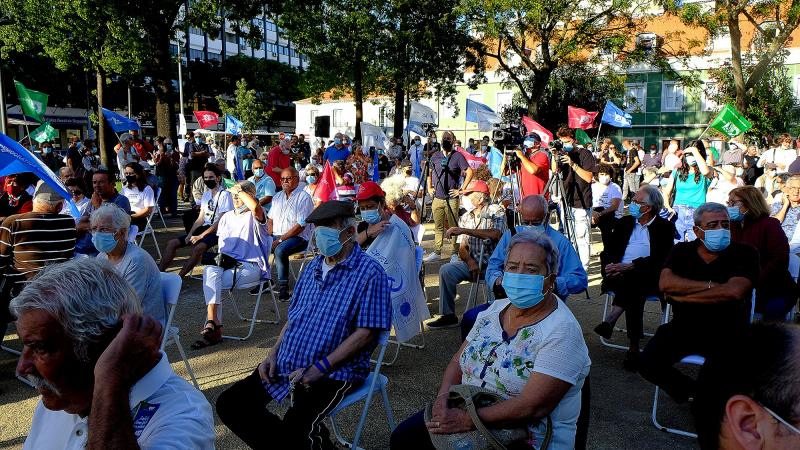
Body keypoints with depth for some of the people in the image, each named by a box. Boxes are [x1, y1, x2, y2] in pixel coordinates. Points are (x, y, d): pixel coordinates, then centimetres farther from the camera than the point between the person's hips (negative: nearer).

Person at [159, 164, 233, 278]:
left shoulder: (224, 195, -9)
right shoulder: (206, 194, 15)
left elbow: (220, 221, -15)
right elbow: (200, 219, 14)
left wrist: (200, 236, -18)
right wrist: (190, 234, -2)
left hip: (217, 231, -8)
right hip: (204, 227, 8)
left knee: (198, 247, -35)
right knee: (172, 243, -3)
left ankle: (179, 277, -28)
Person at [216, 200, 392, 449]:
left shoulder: (370, 272, -10)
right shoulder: (313, 267, 15)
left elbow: (366, 333, -16)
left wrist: (319, 368, -19)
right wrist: (274, 353, 5)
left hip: (335, 371, -7)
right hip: (286, 366, 8)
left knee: (297, 427, -30)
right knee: (229, 404, -2)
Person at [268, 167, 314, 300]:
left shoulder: (304, 197, -8)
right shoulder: (277, 196, 15)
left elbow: (301, 226, -15)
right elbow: (270, 218, 18)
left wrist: (280, 240, -17)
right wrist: (270, 236, -2)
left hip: (298, 237, -7)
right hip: (276, 236, 7)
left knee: (280, 250, -33)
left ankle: (283, 287, -23)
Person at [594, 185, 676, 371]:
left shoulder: (665, 227, 8)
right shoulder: (625, 222, 22)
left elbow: (660, 258, -6)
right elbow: (607, 249, 14)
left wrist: (630, 266, -17)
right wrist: (611, 265, -9)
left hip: (648, 277, -2)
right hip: (619, 274, 3)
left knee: (633, 281, -36)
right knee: (633, 292, -31)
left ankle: (610, 321, -36)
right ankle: (633, 347, -33)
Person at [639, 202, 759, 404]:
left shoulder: (744, 254, -1)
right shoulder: (682, 251, 7)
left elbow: (734, 291, -18)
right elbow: (665, 283, -10)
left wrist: (681, 295, -13)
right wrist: (711, 285, -15)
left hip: (727, 333, -2)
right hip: (683, 328, 2)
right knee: (647, 363, -16)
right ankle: (690, 391, 12)